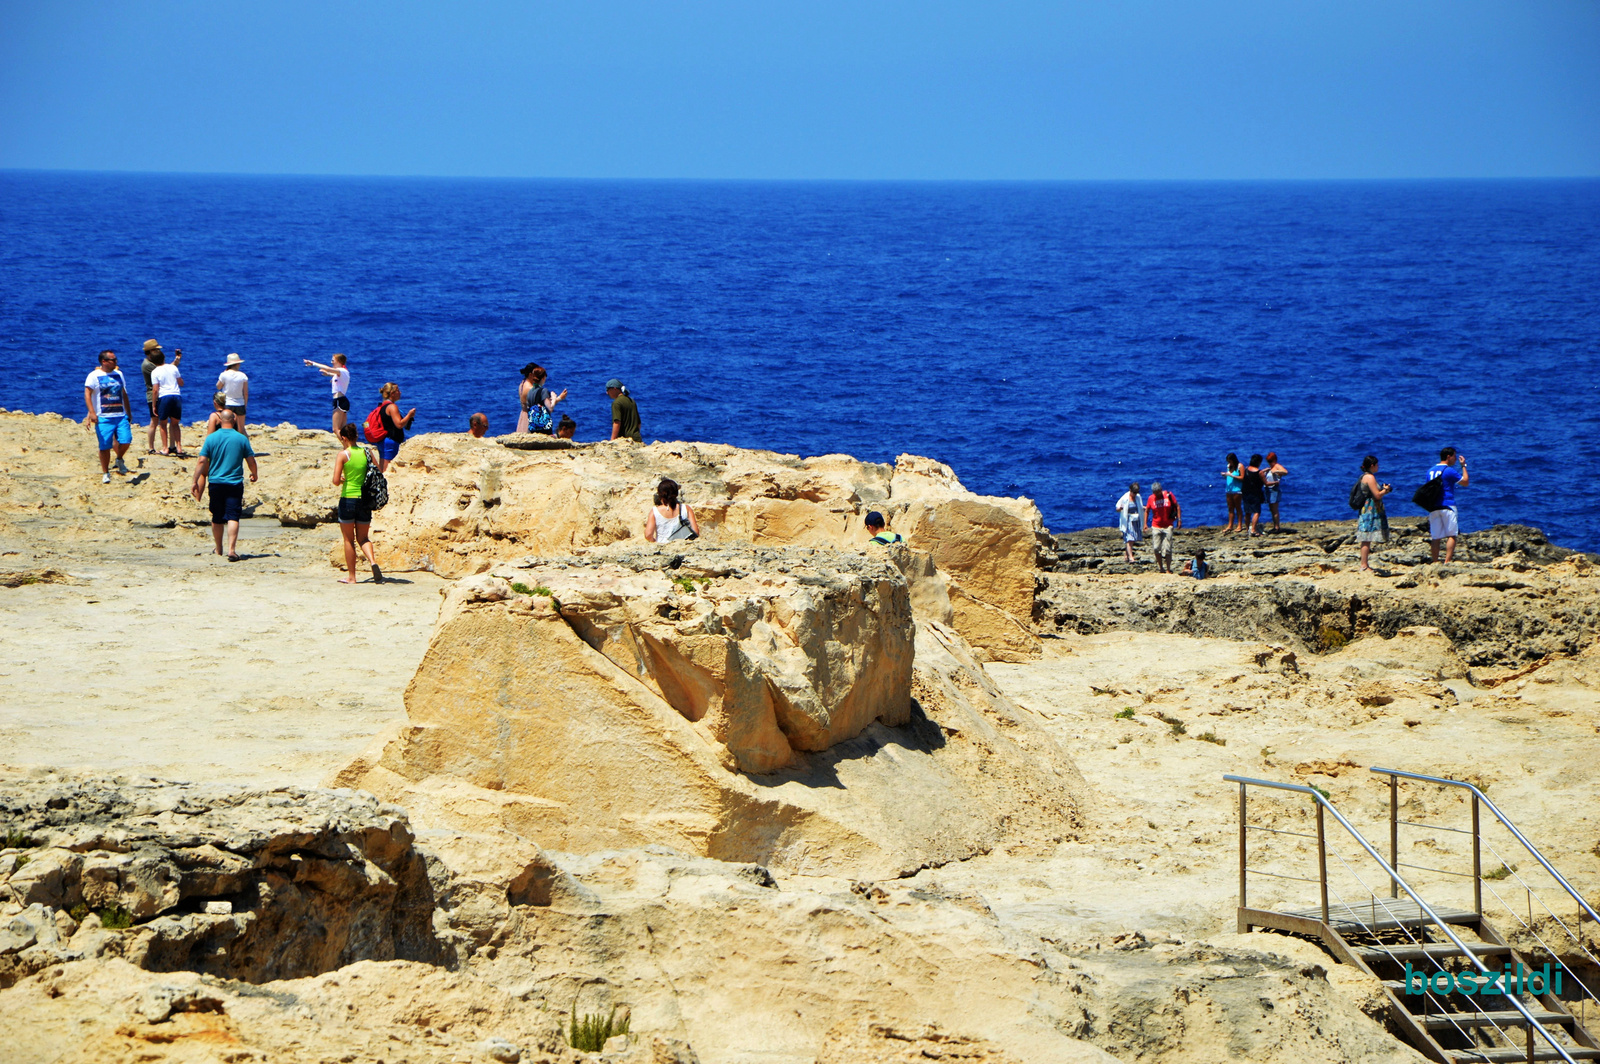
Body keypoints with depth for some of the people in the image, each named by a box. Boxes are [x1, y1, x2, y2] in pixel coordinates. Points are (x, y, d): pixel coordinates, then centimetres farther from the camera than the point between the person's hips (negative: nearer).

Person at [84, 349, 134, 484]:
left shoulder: (119, 374, 16)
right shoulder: (94, 376, -2)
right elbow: (87, 394, -9)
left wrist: (129, 413, 25)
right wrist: (92, 412, -22)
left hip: (121, 416, 4)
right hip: (103, 417, -4)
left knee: (126, 440, -12)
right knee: (105, 446, -4)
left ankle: (119, 460, 19)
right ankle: (105, 473, 10)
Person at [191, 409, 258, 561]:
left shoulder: (211, 438, -1)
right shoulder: (242, 439, -3)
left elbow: (201, 461, -4)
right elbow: (251, 461, 2)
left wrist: (195, 481, 1)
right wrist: (254, 475, 21)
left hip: (216, 483, 2)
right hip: (235, 483, -2)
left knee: (217, 518, 14)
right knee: (233, 517, -6)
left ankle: (218, 548, 27)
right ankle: (232, 549, -20)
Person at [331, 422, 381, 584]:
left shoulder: (343, 454, -9)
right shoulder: (366, 452, 3)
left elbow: (336, 481, -14)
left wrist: (342, 480, 8)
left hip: (348, 499, -4)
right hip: (365, 500, 4)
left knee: (349, 539, 8)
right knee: (363, 538, 14)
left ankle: (351, 576, 11)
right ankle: (373, 561, -14)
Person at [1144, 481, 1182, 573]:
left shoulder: (1169, 495, -3)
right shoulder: (1151, 498, 1)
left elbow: (1177, 507, 5)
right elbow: (1147, 511, 13)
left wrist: (1179, 520, -2)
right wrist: (1145, 523, 7)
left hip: (1168, 527, -2)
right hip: (1156, 527, 2)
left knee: (1167, 549, -5)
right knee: (1156, 548, -2)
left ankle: (1168, 569, 1)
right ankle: (1161, 568, 13)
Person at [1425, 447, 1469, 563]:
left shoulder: (1430, 471, 14)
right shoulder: (1449, 471, -7)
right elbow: (1465, 482, 0)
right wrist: (1464, 466, 9)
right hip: (1447, 506, -6)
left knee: (1435, 537, 6)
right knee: (1451, 535, -4)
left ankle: (1435, 562, 4)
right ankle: (1448, 561, -14)